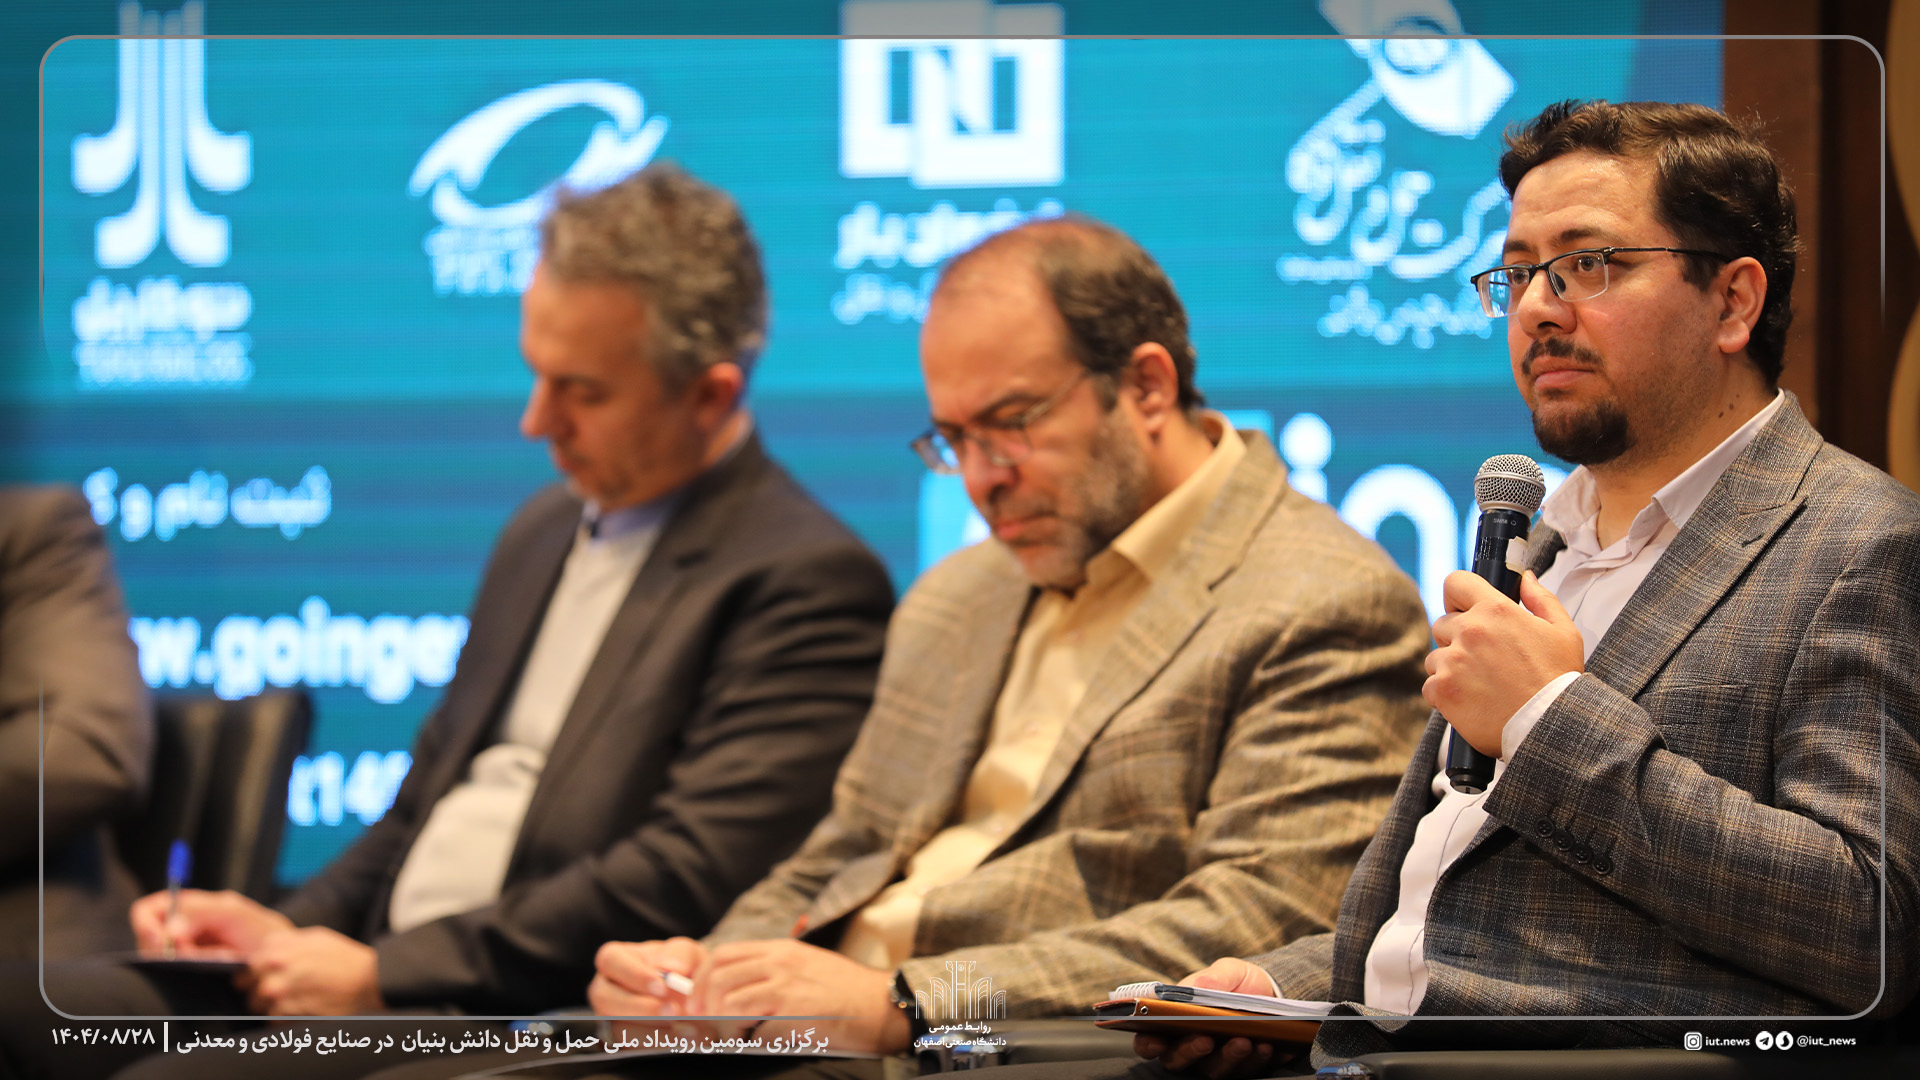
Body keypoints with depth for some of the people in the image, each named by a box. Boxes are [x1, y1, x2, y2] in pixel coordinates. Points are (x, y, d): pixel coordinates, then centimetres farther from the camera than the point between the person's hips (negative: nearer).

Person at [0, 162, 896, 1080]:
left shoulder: (806, 582, -8)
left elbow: (686, 881, -16)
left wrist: (383, 973, -15)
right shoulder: (544, 534, 22)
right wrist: (293, 927, 8)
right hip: (377, 975, 9)